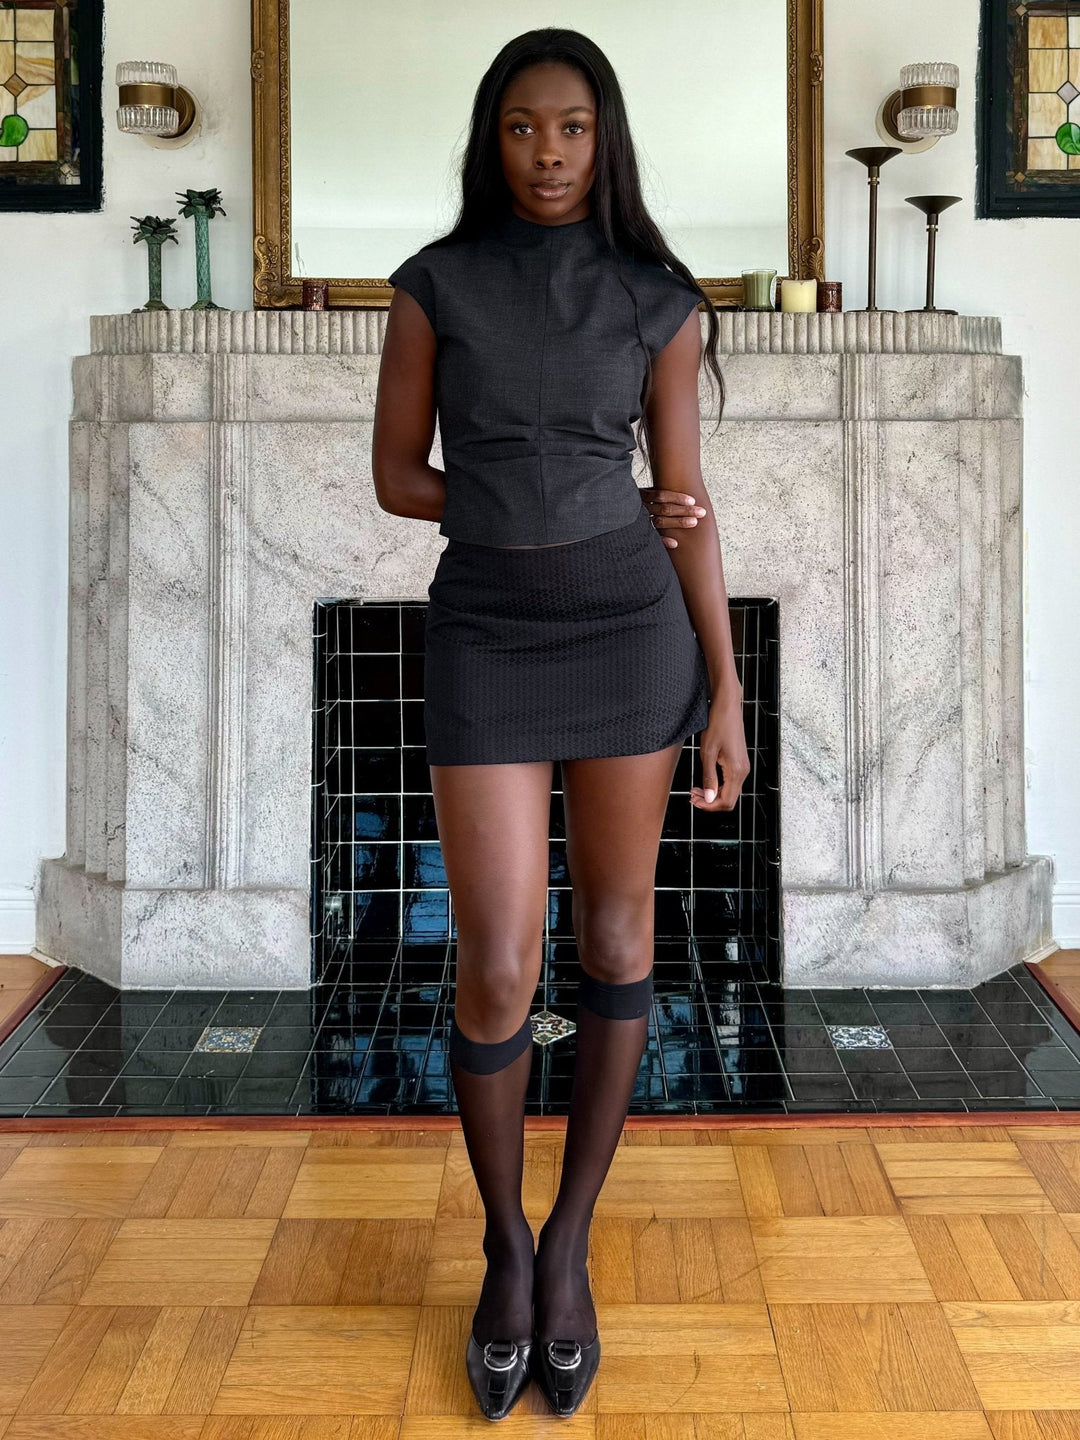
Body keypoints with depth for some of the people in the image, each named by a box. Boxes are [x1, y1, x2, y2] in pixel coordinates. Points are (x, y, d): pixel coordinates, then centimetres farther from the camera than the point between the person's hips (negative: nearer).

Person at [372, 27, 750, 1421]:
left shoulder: (659, 301, 3)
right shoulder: (435, 286, 3)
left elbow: (687, 506, 3)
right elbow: (396, 479, 4)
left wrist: (727, 694, 0)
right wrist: (574, 513, -3)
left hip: (630, 634, 1)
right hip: (486, 644, -1)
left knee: (615, 945, 6)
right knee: (497, 978, -5)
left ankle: (568, 1245, 24)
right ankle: (505, 1246, 21)